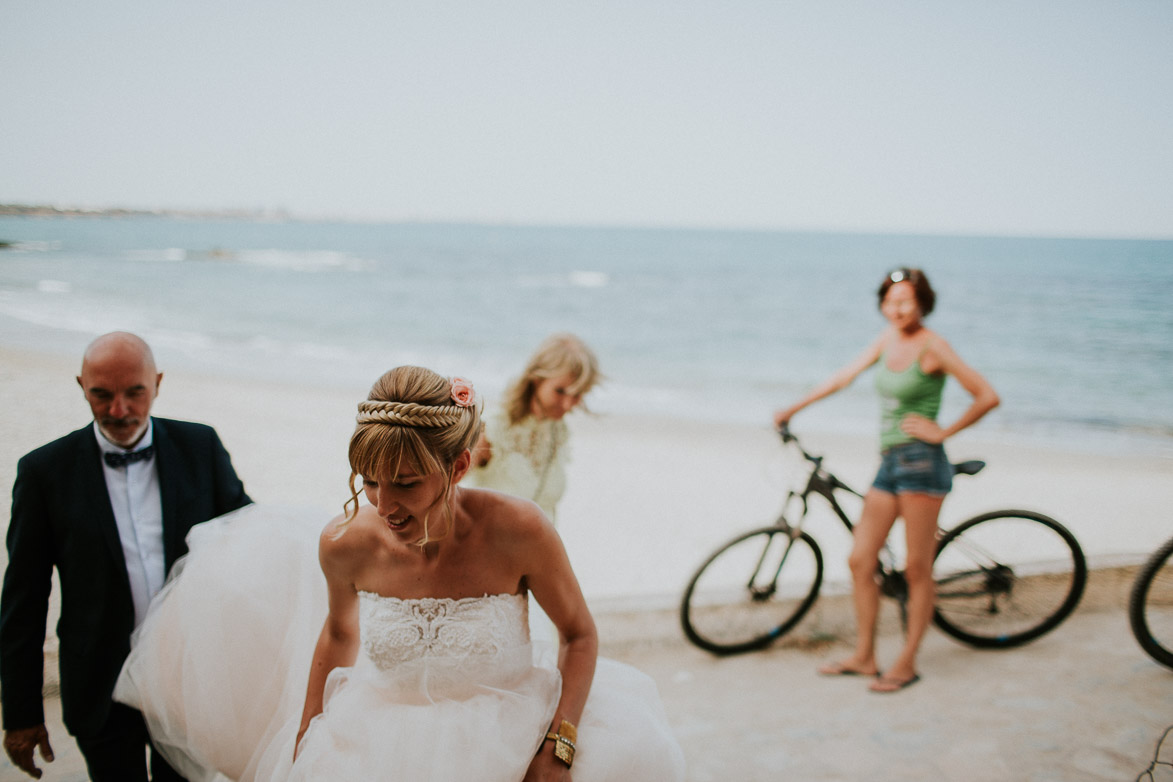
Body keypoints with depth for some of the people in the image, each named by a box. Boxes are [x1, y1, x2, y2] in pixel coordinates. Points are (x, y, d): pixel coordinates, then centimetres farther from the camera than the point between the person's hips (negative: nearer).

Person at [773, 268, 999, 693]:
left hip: (921, 463, -7)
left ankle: (906, 663, 11)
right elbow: (844, 376, 20)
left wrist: (943, 432, -6)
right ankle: (864, 656, 20)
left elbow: (987, 397, -9)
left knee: (917, 569, 1)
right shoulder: (888, 339, 11)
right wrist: (792, 409, 24)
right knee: (860, 561, 8)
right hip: (889, 462, 8)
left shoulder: (932, 346, -8)